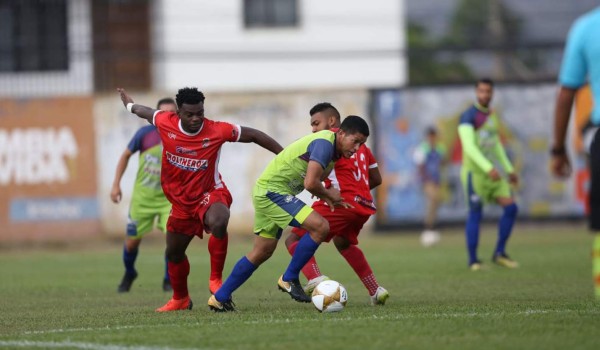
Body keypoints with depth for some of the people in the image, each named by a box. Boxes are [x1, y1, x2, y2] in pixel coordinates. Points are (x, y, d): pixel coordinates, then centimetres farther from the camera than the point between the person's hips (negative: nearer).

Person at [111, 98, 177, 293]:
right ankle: (129, 274, 40)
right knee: (132, 242, 8)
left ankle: (169, 281, 3)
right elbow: (126, 156, 2)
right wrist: (116, 184, -2)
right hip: (142, 196, 1)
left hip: (169, 198, -1)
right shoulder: (145, 133, -13)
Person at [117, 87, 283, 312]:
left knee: (218, 223, -39)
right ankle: (180, 299, 44)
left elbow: (253, 135, -9)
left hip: (210, 194, -5)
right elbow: (146, 112, 10)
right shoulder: (165, 123, -13)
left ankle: (216, 280, -22)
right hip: (180, 200, 5)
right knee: (174, 253, 19)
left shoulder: (217, 131, -20)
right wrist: (130, 104, 31)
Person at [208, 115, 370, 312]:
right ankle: (289, 279, -7)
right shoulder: (324, 143, -21)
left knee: (262, 252, 16)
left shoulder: (333, 149, 11)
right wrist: (329, 194, -8)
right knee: (320, 227, -19)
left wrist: (327, 198, 2)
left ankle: (220, 298, 23)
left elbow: (312, 181, 21)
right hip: (272, 191, -11)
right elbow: (310, 184, -29)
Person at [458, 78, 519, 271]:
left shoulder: (491, 115, 16)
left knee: (511, 207, -2)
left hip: (491, 172, 7)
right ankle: (473, 260, 1)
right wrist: (488, 168, -30)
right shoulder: (469, 116, -10)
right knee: (475, 213, -6)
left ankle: (499, 253, 6)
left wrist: (509, 169, 22)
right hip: (474, 172, -7)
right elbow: (469, 146, -21)